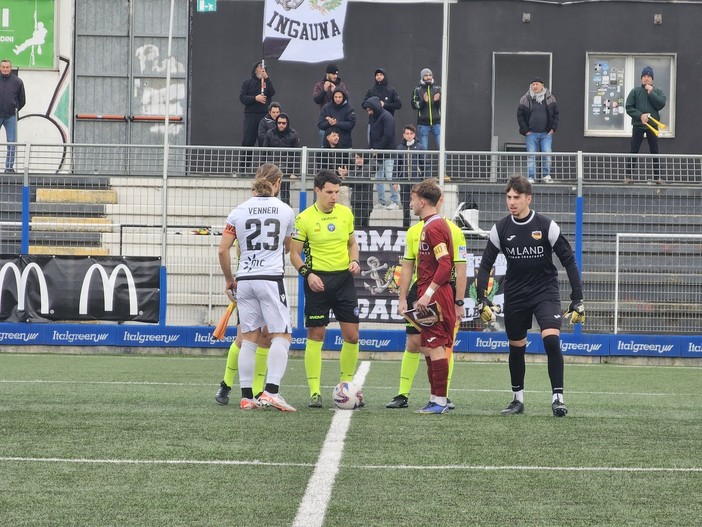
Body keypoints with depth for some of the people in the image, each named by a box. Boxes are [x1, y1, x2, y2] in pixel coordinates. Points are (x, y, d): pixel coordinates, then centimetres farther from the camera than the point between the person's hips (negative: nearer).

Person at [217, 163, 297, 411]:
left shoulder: (239, 211, 3)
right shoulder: (286, 212, 1)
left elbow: (223, 249, 1)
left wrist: (228, 278, 15)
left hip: (244, 279, 3)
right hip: (271, 278, -3)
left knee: (249, 338, 8)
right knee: (281, 335, 0)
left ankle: (246, 396, 7)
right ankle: (271, 391, -15)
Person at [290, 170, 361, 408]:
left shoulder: (345, 213, 6)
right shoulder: (304, 218, -6)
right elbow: (294, 254, -3)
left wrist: (354, 261, -1)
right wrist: (308, 273, -18)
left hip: (344, 278, 4)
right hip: (318, 280, -4)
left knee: (352, 336, 1)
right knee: (315, 336, -2)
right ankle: (315, 391, 2)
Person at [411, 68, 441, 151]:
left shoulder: (438, 89, 8)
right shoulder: (417, 90, 4)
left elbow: (442, 105, 3)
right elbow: (414, 105, -4)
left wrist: (437, 101, -18)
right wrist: (423, 101, -22)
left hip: (436, 123, 1)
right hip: (423, 124, -1)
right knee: (423, 148, 1)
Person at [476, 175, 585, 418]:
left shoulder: (547, 226, -12)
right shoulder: (501, 229, -5)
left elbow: (569, 261, -6)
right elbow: (486, 264, 3)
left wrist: (577, 299, -9)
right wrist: (481, 299, -6)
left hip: (545, 291, -3)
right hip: (515, 295, 3)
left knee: (552, 340, -21)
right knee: (516, 347, 10)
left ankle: (557, 397, -15)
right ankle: (518, 399, 27)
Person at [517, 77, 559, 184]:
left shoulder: (550, 98, 5)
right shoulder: (525, 99, 1)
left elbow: (556, 114, 10)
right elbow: (520, 115, 4)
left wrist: (553, 128, 1)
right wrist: (525, 130, -3)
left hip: (546, 133, 1)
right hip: (531, 134, -1)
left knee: (547, 154, -5)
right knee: (531, 155, 0)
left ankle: (546, 175, 6)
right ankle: (531, 177, 4)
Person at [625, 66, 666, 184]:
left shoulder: (658, 92, 5)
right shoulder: (635, 91, 2)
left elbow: (661, 104, -10)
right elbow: (629, 108, -2)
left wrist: (651, 93, -11)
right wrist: (640, 115, -15)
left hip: (653, 125, 1)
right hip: (638, 125, -1)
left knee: (655, 152, 5)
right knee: (633, 152, 1)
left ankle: (657, 176, 11)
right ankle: (628, 176, 4)